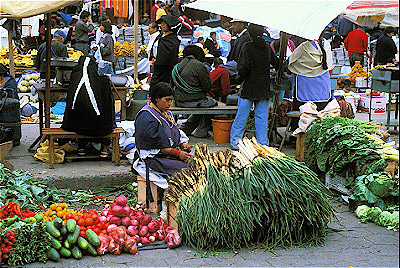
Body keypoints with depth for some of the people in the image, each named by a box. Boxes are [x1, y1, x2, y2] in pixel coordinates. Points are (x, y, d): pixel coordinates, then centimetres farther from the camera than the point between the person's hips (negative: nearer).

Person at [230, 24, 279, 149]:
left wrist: (241, 78, -2)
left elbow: (244, 67, -20)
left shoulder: (247, 47, -12)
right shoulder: (267, 47, 2)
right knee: (262, 116, 8)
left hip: (249, 87, -3)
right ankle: (263, 143, 10)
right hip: (264, 88, 4)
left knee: (242, 115, 5)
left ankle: (235, 141, 13)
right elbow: (276, 64, 8)